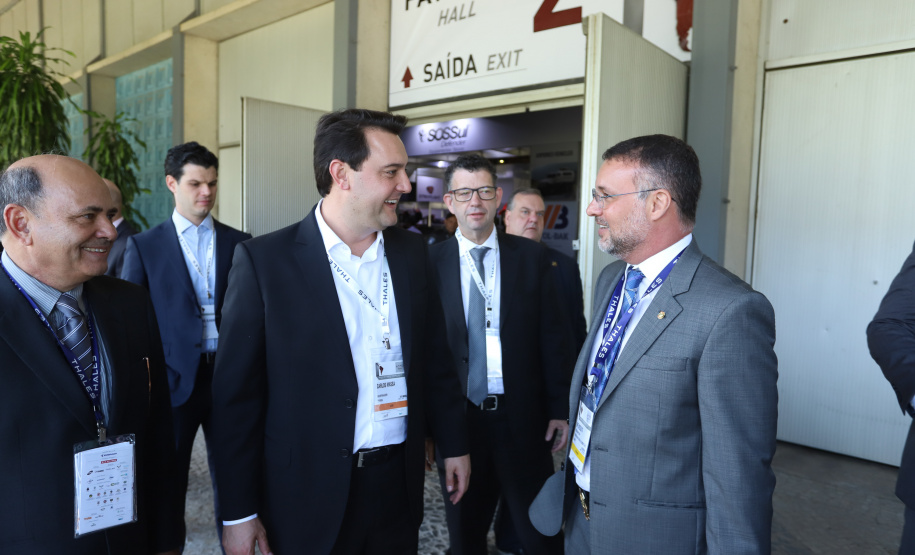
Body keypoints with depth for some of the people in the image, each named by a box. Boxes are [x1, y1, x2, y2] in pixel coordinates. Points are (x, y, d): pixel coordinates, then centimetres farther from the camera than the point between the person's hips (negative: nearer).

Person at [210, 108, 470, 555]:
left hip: (398, 486, 4)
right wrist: (239, 512, -7)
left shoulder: (411, 252, 1)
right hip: (308, 497, -3)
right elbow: (237, 393, -9)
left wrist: (454, 443, 11)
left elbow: (434, 360, 8)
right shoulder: (264, 260, -12)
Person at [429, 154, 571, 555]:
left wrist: (560, 408, -1)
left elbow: (552, 338, 1)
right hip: (457, 417, 0)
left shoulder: (531, 257, 0)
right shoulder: (430, 262, -3)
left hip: (522, 418, 0)